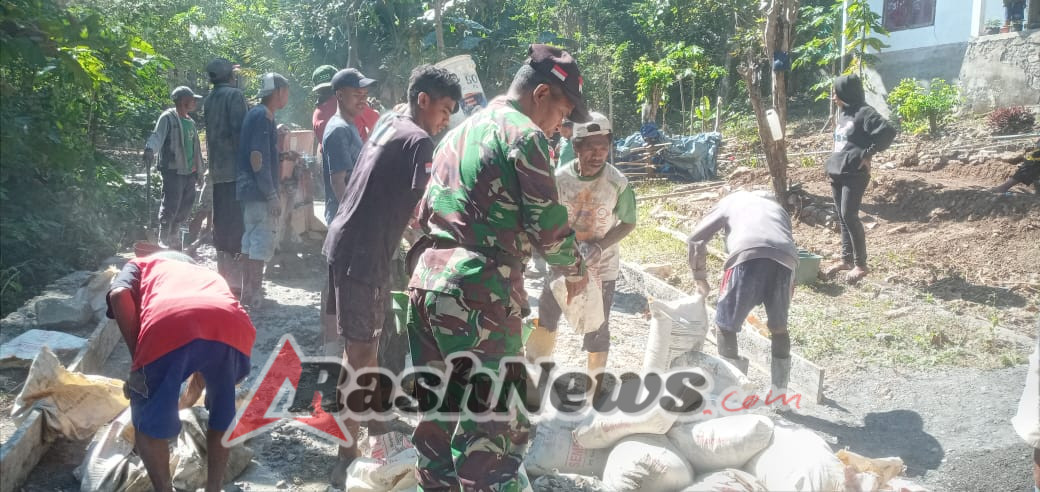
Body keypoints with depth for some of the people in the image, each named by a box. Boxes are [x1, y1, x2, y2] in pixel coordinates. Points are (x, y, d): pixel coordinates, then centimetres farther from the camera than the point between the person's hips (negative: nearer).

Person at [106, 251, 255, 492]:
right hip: (234, 327, 4)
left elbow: (119, 295, 12)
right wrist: (188, 399, 64)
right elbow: (207, 358, 51)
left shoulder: (140, 265, 38)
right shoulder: (210, 274, 47)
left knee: (148, 422, 21)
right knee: (223, 415, 31)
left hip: (168, 325, -4)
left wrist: (137, 364, 15)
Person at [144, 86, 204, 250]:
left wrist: (197, 169, 24)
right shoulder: (168, 117, -5)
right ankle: (164, 241, -2)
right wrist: (150, 149, -39)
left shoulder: (190, 122, 20)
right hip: (173, 170, -8)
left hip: (189, 171, 8)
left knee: (186, 206, 11)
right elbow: (157, 136, -19)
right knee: (170, 206, -9)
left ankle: (173, 236, 26)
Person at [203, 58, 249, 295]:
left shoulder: (210, 99, 17)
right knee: (239, 223, -7)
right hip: (236, 168, -8)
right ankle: (237, 280, -9)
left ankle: (224, 277, 15)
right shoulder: (235, 95, -7)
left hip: (218, 170, 8)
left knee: (222, 223, 10)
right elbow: (240, 130, -15)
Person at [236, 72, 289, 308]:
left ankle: (247, 292, 20)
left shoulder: (256, 114, 15)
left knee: (250, 241, 14)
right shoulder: (263, 116, -15)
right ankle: (254, 295, -2)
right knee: (262, 243, -6)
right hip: (260, 192, -10)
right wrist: (272, 196, -21)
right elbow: (257, 158, -21)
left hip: (249, 189, 10)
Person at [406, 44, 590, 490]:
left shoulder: (459, 131, 20)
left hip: (427, 283, 9)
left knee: (439, 411, 17)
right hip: (480, 293, -9)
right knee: (496, 423, -3)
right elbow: (548, 223, -8)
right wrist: (575, 272, 8)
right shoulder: (523, 134, -6)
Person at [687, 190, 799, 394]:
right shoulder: (778, 208, 43)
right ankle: (779, 396, 30)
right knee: (779, 327, 23)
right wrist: (777, 308, 43)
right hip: (785, 260, 4)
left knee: (725, 325, 14)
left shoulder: (730, 200, 36)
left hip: (748, 256, -3)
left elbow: (695, 240, 27)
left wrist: (700, 278, 38)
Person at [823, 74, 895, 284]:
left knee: (849, 216, -9)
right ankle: (846, 259, 20)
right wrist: (834, 162, 13)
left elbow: (888, 132, -21)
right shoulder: (843, 113, 15)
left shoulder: (864, 112, -11)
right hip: (837, 172, 9)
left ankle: (860, 264, -1)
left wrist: (868, 154, -17)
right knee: (841, 217, 11)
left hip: (854, 173, -9)